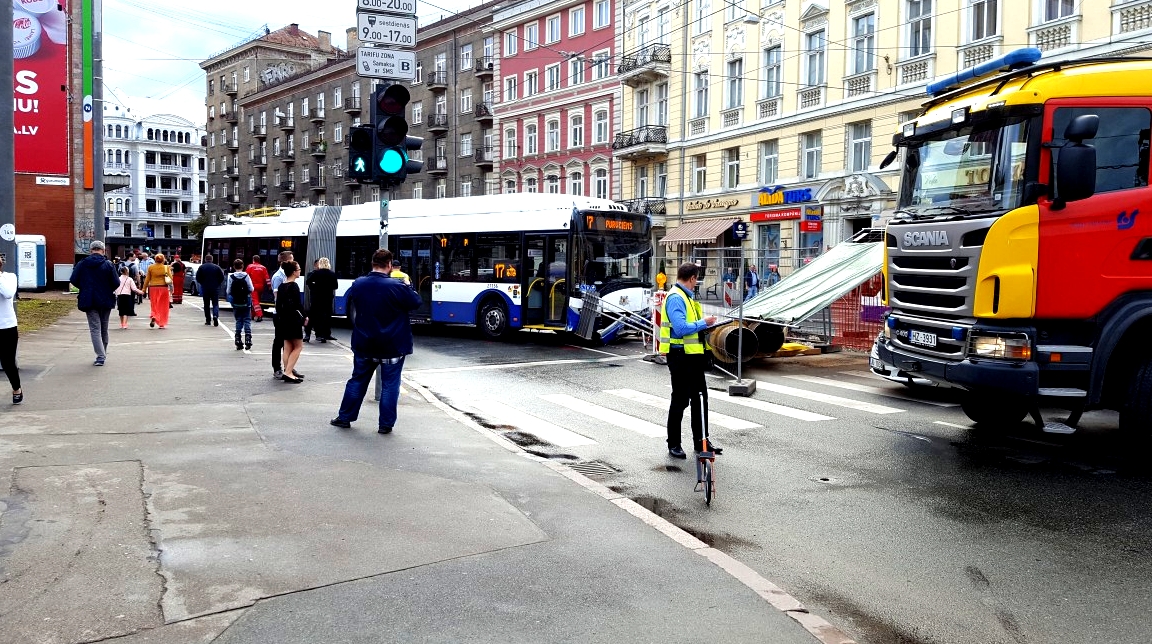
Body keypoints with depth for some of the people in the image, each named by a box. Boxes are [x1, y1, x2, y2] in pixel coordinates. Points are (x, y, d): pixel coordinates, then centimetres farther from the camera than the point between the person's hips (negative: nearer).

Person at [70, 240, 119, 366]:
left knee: (95, 328, 0)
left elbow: (73, 280, -5)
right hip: (106, 300, 1)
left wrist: (84, 288, 14)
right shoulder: (108, 264, -7)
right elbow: (116, 283, -11)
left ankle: (100, 356, -12)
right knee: (104, 328, 16)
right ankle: (103, 352, 29)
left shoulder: (81, 264, -3)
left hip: (88, 301, 0)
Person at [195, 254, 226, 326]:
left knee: (206, 304, 9)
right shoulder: (217, 267, -2)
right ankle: (215, 316, -22)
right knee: (215, 303, 3)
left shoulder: (201, 267, -1)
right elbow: (222, 278, -3)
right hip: (215, 288, -1)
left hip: (205, 288, 1)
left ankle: (208, 320, 10)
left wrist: (202, 283, 15)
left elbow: (198, 278, -2)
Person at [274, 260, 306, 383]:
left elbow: (278, 305, 11)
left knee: (288, 347, 12)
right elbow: (298, 304, -16)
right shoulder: (294, 286, -14)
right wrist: (304, 317, -3)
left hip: (283, 319, 8)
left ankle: (288, 371, 16)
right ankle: (288, 372, -9)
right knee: (298, 346, -1)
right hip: (293, 319, -8)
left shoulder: (281, 286, 9)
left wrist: (280, 318, 17)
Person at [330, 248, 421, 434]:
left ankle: (345, 417, 26)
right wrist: (406, 287, 8)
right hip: (392, 347, -4)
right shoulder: (396, 286, -19)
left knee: (357, 380, 18)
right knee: (390, 384, 6)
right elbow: (416, 302, -8)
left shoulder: (358, 284, -2)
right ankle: (386, 424, 8)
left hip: (364, 344, 5)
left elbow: (347, 298, 17)